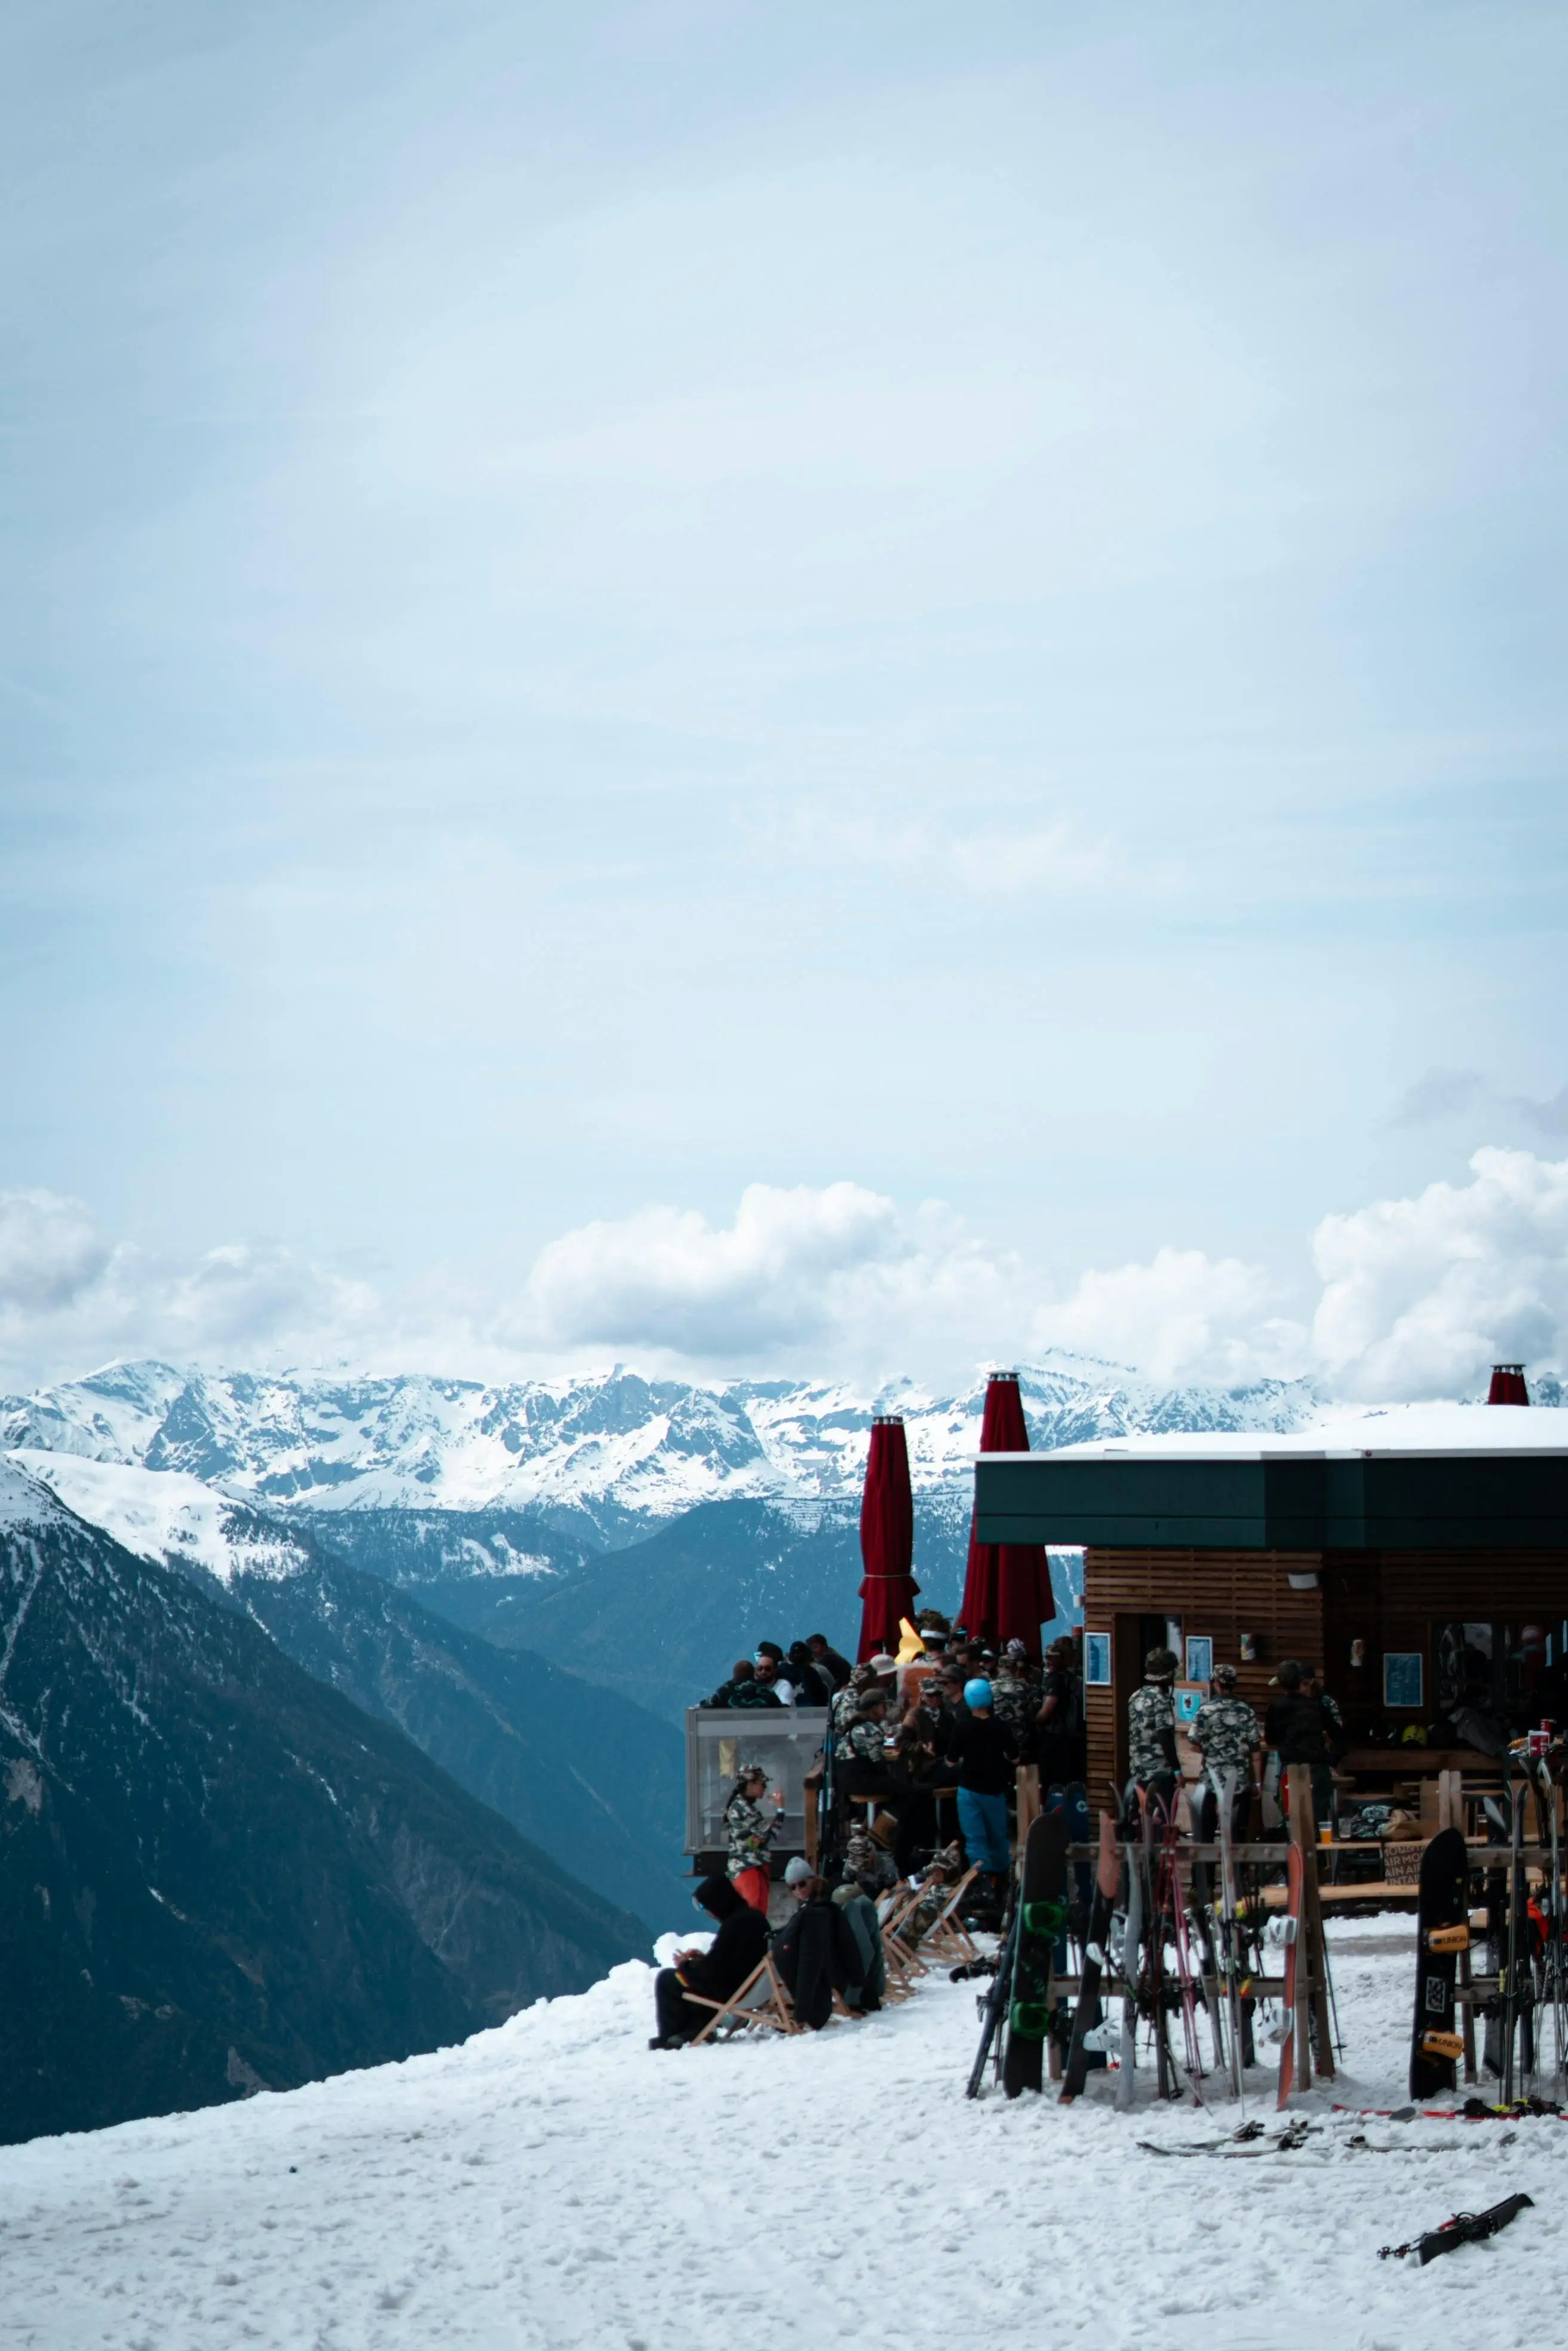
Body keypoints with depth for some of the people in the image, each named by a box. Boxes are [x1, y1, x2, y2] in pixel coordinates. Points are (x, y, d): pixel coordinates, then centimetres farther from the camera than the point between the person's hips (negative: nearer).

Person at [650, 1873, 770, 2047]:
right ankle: (697, 2028, 20)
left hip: (732, 1990, -10)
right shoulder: (753, 1917, 6)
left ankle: (669, 2037, 8)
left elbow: (713, 1970, -21)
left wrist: (685, 1966, -3)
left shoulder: (735, 1924, -24)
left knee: (667, 1979, 0)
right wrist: (704, 1958, 8)